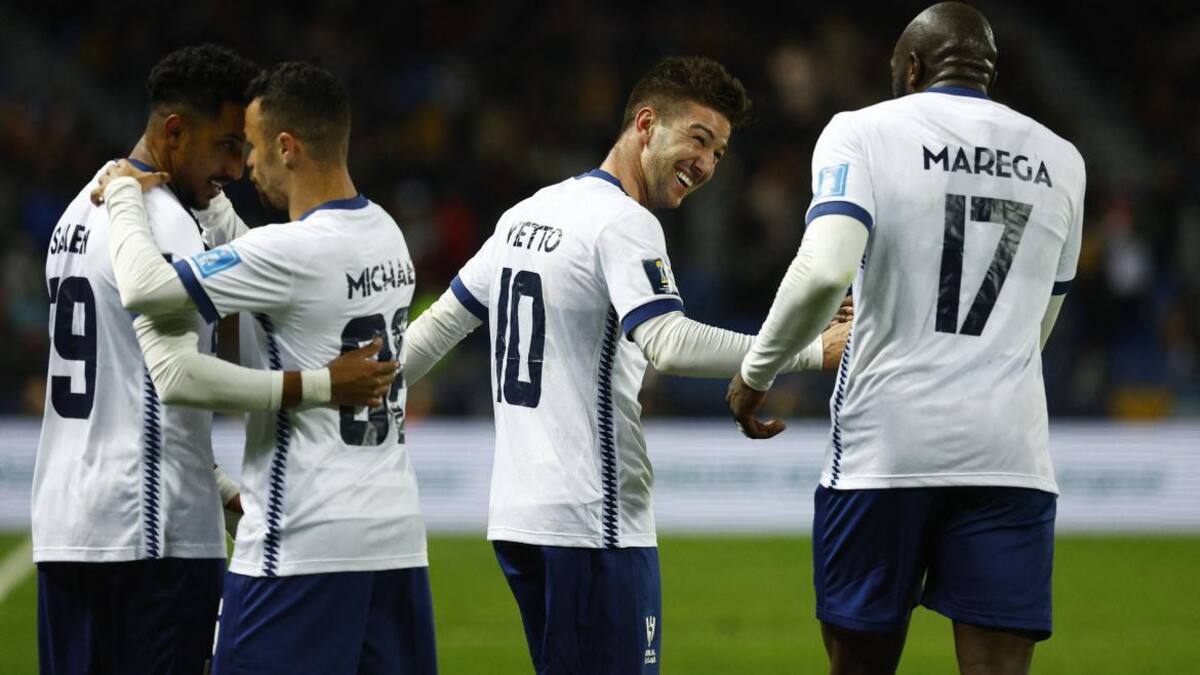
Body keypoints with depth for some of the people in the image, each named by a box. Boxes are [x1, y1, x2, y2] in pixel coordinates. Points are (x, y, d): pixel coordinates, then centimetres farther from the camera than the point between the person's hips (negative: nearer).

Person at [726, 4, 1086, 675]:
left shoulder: (864, 132, -1)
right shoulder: (1061, 161, 13)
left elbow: (826, 269, -17)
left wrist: (755, 373, -4)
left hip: (885, 443, -2)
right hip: (1009, 454, 2)